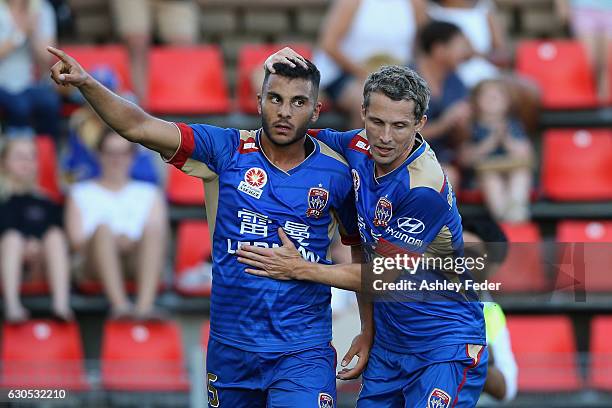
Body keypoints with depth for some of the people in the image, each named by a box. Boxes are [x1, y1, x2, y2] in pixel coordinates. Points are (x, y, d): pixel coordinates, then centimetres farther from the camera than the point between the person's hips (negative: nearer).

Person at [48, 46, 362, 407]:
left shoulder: (336, 173, -2)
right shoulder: (227, 150, -3)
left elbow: (361, 250, 12)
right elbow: (138, 127, -11)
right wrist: (86, 83, -26)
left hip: (302, 354, -2)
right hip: (230, 347, 2)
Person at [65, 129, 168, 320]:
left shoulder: (149, 193, 25)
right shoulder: (81, 193, 22)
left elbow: (157, 237, 7)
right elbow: (76, 240, 6)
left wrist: (131, 243, -12)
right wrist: (112, 241, -11)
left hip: (137, 259, 1)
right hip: (93, 263, -1)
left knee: (155, 230, -31)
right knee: (103, 228, -34)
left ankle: (145, 304, -50)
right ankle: (119, 304, -51)